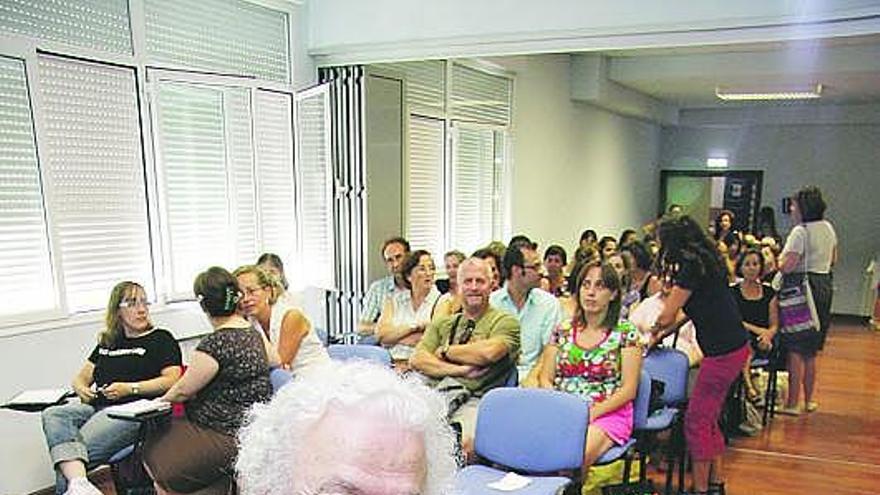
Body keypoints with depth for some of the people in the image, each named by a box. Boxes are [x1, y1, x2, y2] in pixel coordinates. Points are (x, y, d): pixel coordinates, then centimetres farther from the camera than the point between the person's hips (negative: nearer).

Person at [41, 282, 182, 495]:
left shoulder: (161, 339, 10)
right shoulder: (106, 343, 28)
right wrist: (82, 389, 6)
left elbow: (172, 380, -2)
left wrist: (130, 388, -12)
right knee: (52, 415, -28)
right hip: (96, 405, 6)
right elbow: (80, 378, 31)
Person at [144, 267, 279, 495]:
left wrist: (161, 400, 11)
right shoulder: (255, 334, 3)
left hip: (227, 438, -9)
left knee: (152, 452, 4)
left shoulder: (215, 344, -20)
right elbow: (276, 361, 21)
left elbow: (183, 390, -8)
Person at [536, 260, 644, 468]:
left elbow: (629, 389, -2)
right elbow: (545, 378, 11)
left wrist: (592, 413, -14)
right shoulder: (563, 330, 13)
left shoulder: (626, 332, 3)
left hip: (607, 414, -2)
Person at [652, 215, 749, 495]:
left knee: (696, 421, 0)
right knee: (709, 419, 18)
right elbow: (691, 312, 19)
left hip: (722, 351, -9)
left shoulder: (691, 267, -16)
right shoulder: (705, 262, 12)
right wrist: (659, 335, 19)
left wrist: (651, 331, 10)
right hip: (735, 346, 9)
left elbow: (666, 317, -11)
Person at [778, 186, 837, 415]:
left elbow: (787, 266, -22)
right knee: (811, 350, 17)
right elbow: (833, 260, 22)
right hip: (824, 286, 9)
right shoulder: (828, 228, 10)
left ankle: (792, 403, 1)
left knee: (795, 349, -3)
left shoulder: (800, 231, -17)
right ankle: (808, 400, 26)